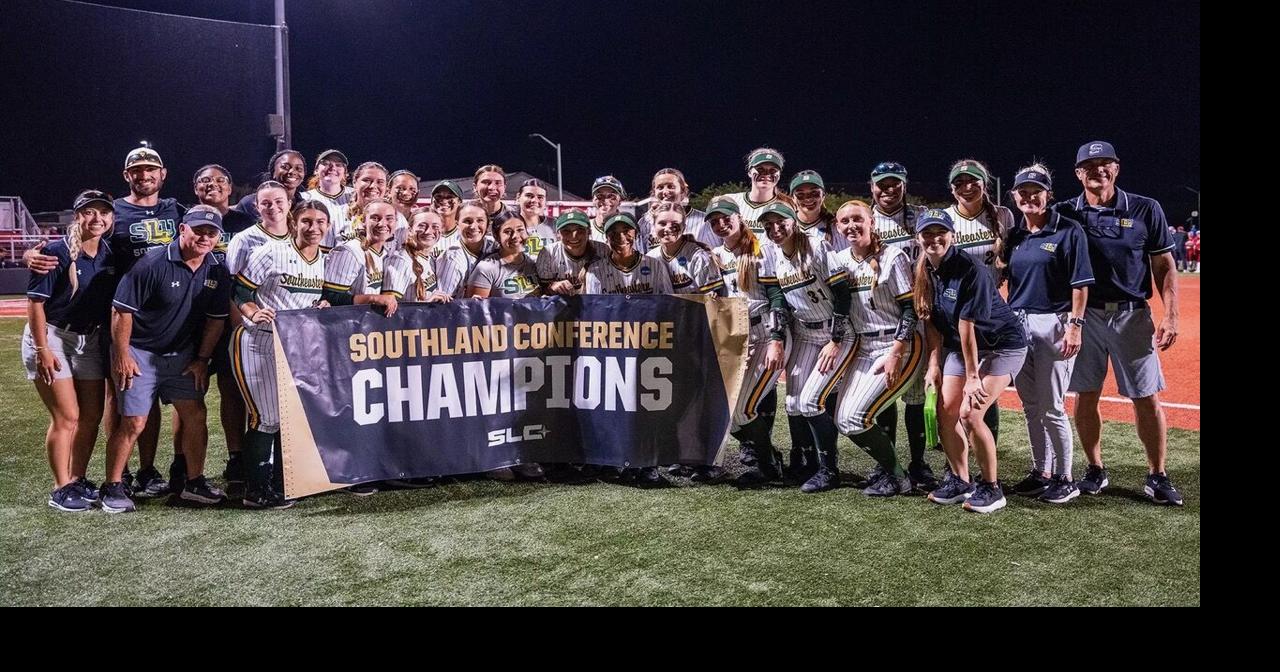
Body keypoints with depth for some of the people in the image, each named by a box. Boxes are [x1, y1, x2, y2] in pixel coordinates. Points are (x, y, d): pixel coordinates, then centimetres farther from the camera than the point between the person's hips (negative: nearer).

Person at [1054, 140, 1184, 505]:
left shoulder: (1146, 210, 1)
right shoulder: (1064, 214, 2)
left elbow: (1164, 266, 3)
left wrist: (1171, 316, -7)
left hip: (1132, 314, -1)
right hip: (1084, 314, 1)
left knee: (1147, 397, 1)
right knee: (1086, 395, 5)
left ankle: (1157, 476, 12)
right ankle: (1095, 470, 19)